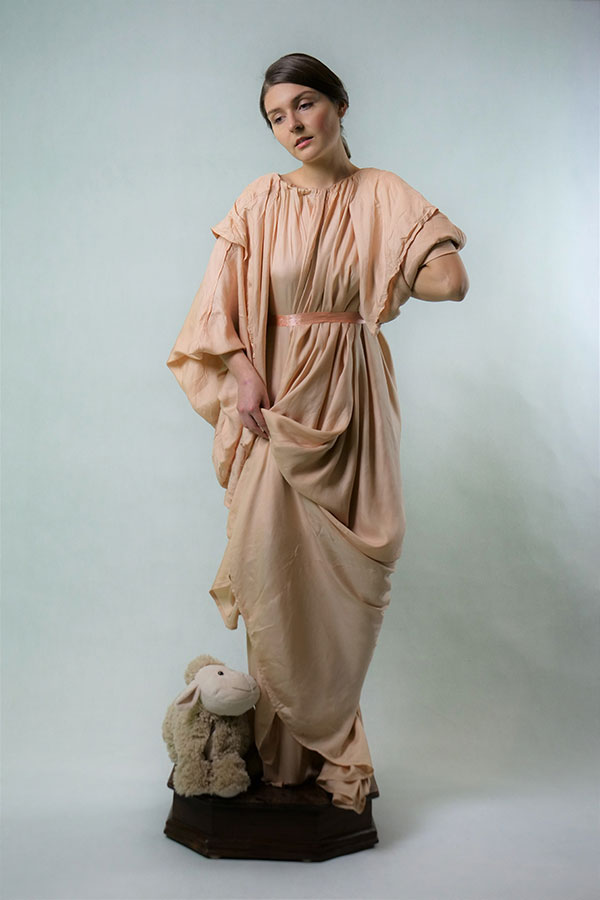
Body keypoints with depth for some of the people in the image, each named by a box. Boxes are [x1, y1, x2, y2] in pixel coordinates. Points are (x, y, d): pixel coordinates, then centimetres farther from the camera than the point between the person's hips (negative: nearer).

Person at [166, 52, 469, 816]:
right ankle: (284, 741, 17)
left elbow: (451, 281, -6)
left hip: (350, 395, 0)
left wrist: (432, 268, -21)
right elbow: (222, 301, 0)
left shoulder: (382, 196, 4)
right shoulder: (261, 201, 5)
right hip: (276, 392, 0)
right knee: (274, 559, -1)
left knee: (345, 568, 3)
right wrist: (244, 373, -10)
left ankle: (329, 736, 22)